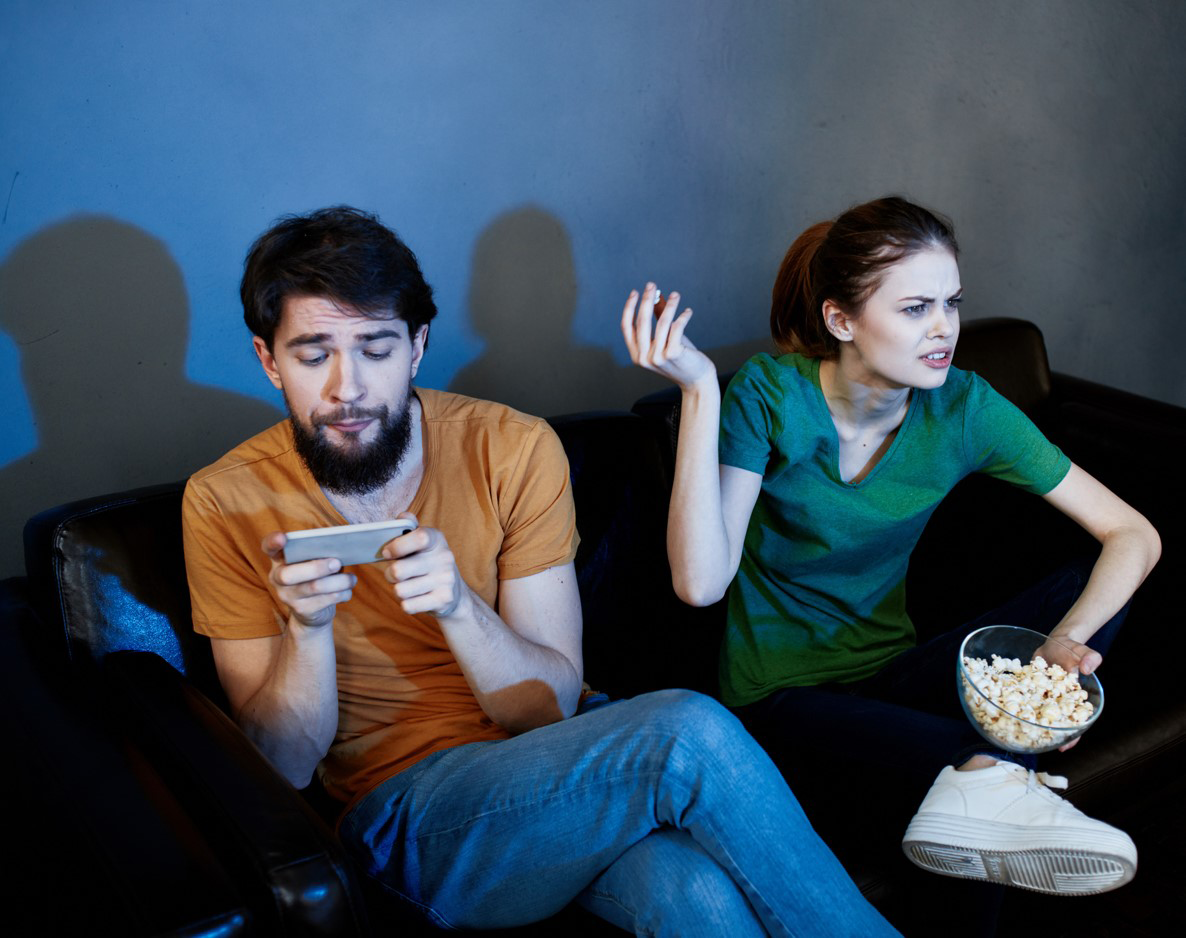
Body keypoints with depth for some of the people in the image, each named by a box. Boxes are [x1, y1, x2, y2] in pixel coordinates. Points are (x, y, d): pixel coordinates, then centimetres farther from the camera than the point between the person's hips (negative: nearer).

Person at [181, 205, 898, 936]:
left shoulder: (516, 449, -5)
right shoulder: (226, 502, -5)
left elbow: (551, 705, -6)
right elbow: (282, 771, -4)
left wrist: (457, 604, -24)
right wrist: (306, 626, -23)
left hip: (558, 757, 2)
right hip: (404, 808, -1)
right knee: (688, 735, -29)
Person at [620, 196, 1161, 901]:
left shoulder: (963, 408, -9)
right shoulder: (770, 396, -17)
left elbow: (1136, 536, -6)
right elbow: (700, 583, -28)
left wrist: (1063, 643, -26)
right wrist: (699, 389, -34)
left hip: (889, 672, 5)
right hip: (782, 699, -5)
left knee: (1094, 588, -17)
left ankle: (982, 778, -30)